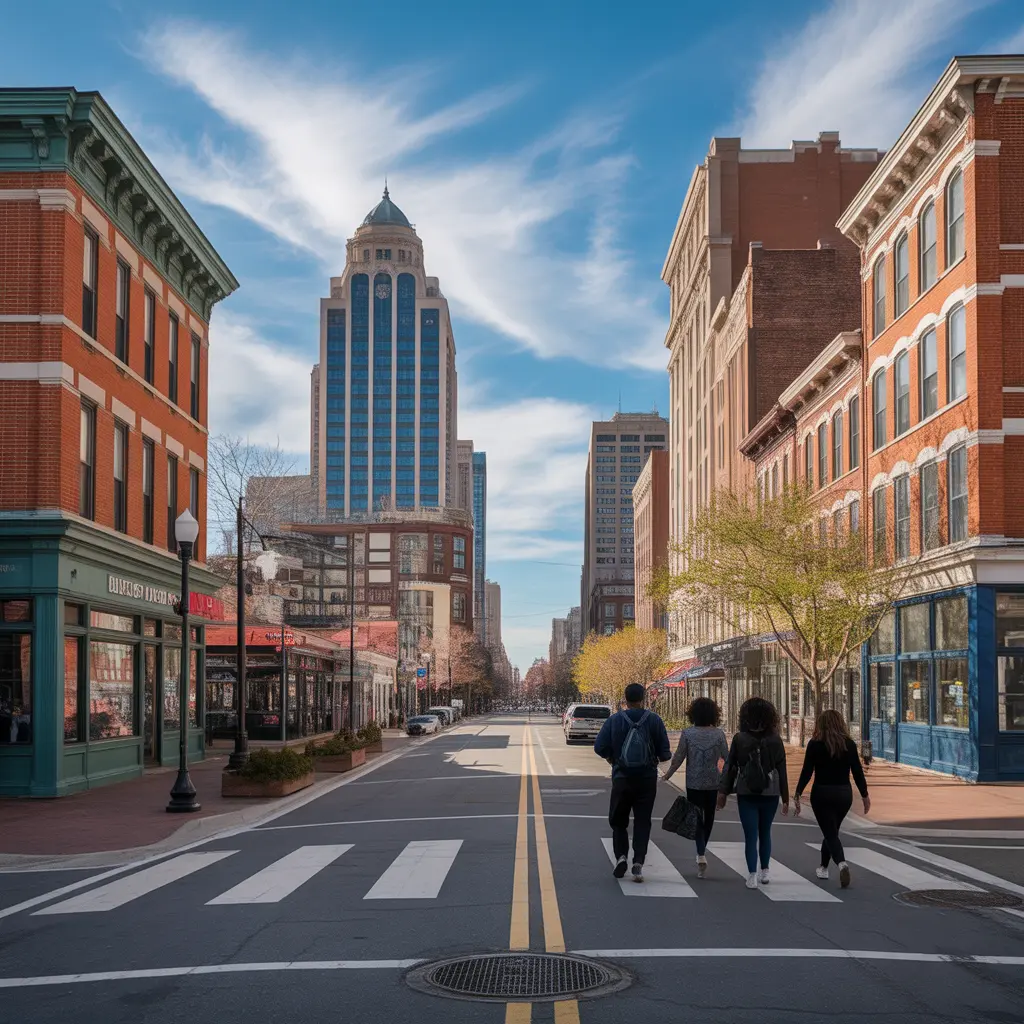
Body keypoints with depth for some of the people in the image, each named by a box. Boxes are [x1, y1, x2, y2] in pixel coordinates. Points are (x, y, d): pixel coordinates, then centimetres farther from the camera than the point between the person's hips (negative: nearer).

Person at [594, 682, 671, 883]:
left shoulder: (614, 720, -4)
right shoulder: (654, 720, -4)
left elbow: (599, 747, -7)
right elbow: (665, 752, -5)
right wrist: (658, 757, 18)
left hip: (622, 778, 0)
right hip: (647, 779, 0)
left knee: (618, 820, 14)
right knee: (642, 821, 7)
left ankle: (621, 855, -3)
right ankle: (638, 863, -2)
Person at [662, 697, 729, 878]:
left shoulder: (687, 733, -8)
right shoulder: (718, 734, -6)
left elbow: (678, 757, -6)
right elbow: (727, 758, -4)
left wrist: (668, 775, 8)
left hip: (694, 783, -1)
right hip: (713, 782, 1)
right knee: (709, 817, 18)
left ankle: (701, 855, -15)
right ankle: (701, 852, 33)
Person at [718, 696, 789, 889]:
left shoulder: (739, 739, -6)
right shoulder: (775, 741, -3)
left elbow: (730, 767, -4)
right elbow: (782, 771, 1)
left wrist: (723, 791, 3)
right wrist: (785, 797, 8)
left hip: (746, 794, -1)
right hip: (770, 794, 1)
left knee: (750, 835, 1)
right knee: (765, 832, 19)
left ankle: (752, 876, -7)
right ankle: (765, 872, 25)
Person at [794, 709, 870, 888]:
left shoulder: (815, 744, -7)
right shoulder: (849, 744, 0)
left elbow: (806, 772, -10)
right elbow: (858, 772, 1)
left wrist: (797, 795, -7)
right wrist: (865, 795, 11)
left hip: (822, 794, -3)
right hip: (844, 794, 3)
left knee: (831, 833, -1)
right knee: (831, 831, 22)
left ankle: (842, 863, -26)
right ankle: (823, 867, 34)